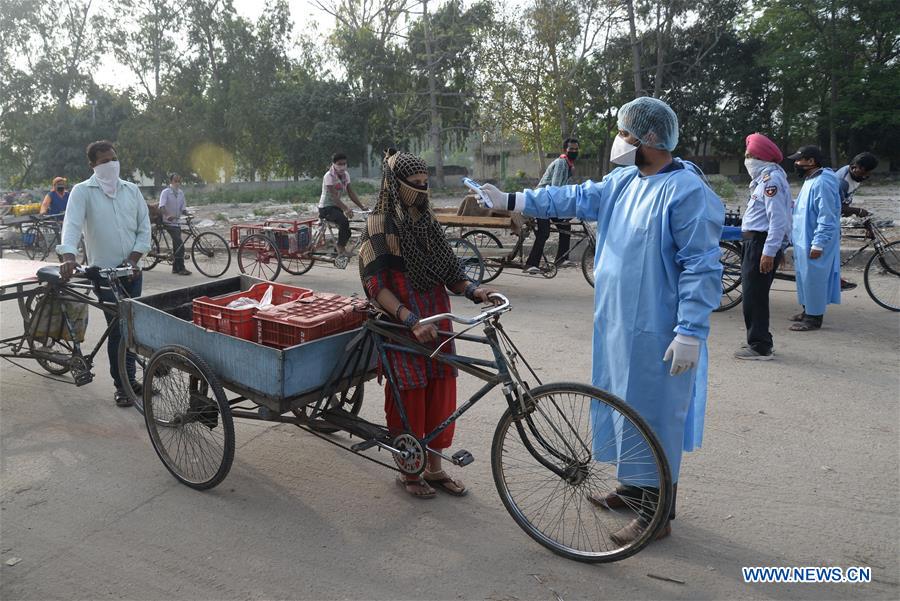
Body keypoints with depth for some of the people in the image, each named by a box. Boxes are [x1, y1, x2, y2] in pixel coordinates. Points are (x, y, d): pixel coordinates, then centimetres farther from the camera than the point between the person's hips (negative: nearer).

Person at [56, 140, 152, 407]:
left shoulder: (131, 190, 8)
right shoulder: (82, 191, -3)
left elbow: (144, 227, 7)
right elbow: (72, 224, -16)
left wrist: (133, 258, -5)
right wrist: (68, 256, -33)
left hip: (132, 270, 4)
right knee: (117, 330, -1)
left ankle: (130, 379, 23)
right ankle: (121, 385, 12)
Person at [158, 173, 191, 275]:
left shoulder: (181, 192, 10)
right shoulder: (166, 192, -9)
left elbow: (183, 208, 12)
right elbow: (161, 207, -23)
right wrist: (168, 215, -41)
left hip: (177, 222, 7)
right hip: (169, 222, -7)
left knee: (177, 245, 10)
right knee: (180, 244, -17)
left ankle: (175, 268, 18)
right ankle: (181, 268, -16)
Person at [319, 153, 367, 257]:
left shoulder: (345, 175, 2)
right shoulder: (329, 176, -19)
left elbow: (351, 193, 0)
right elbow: (334, 196, -28)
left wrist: (362, 206, -13)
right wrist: (346, 208, -41)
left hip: (336, 206, 7)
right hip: (326, 208, -7)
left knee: (346, 231, 4)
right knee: (344, 221, -29)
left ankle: (340, 248, 29)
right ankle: (341, 248, -17)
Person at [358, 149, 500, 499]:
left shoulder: (427, 221, 10)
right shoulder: (380, 226, -9)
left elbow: (446, 270, 11)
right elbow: (376, 285, -15)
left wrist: (472, 290, -8)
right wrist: (410, 319, -26)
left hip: (436, 323, 6)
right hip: (402, 327, -6)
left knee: (440, 392, 10)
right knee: (409, 398, 3)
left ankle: (434, 469, 26)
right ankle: (409, 472, 22)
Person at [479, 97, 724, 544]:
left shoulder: (687, 191, -17)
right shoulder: (623, 181, 8)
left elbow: (702, 267, -20)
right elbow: (576, 198, 14)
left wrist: (691, 332, -23)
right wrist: (511, 200, 10)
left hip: (656, 332, -9)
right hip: (616, 323, 9)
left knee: (653, 415, 3)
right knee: (624, 405, 20)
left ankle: (656, 511, 19)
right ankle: (632, 486, 38)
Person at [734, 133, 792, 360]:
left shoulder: (771, 179, -14)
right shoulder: (765, 177, 19)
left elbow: (778, 219, -22)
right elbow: (775, 216, 22)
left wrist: (769, 251, -25)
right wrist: (775, 248, 23)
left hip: (761, 243, -10)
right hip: (755, 242, 10)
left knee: (754, 295, -7)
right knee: (754, 294, 15)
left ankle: (760, 347, -1)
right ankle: (759, 341, 24)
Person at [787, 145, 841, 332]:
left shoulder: (822, 183, -21)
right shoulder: (810, 180, 12)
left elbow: (826, 218, -24)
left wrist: (818, 244, -25)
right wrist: (794, 204, 12)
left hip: (814, 244, -10)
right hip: (804, 241, 10)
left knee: (813, 278, -2)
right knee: (805, 277, 18)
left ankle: (814, 318, 7)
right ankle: (807, 311, 30)